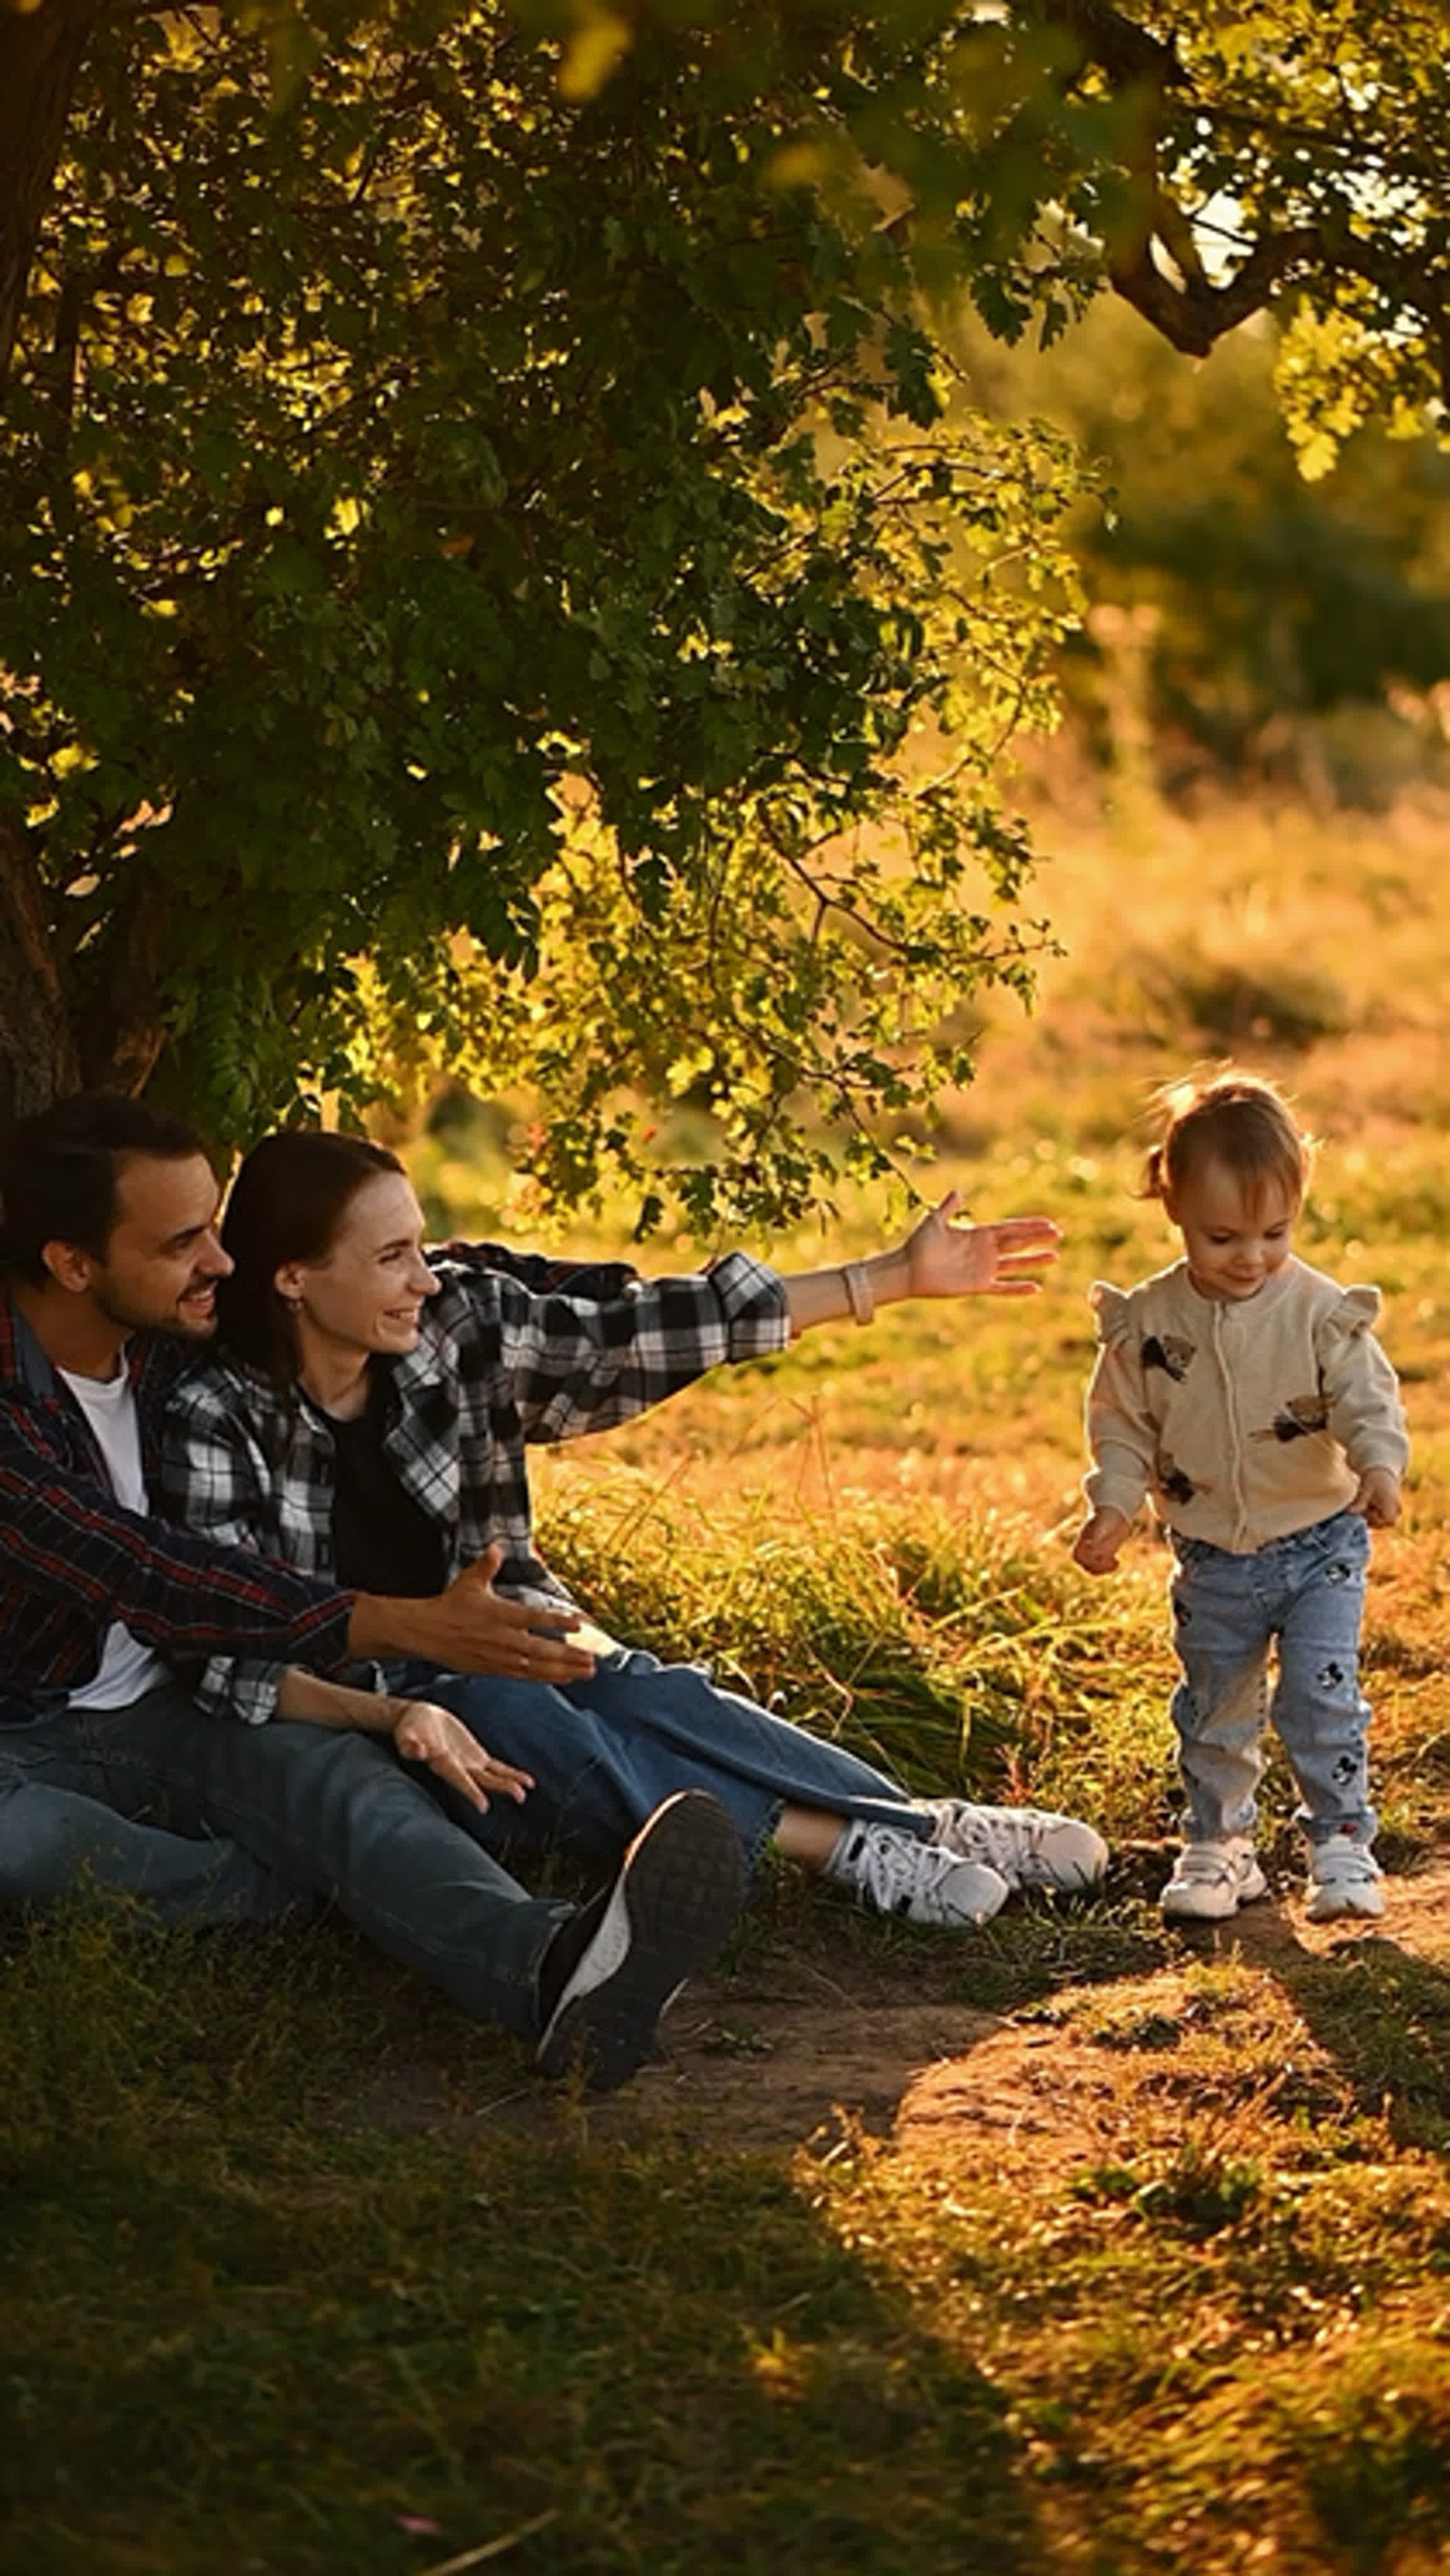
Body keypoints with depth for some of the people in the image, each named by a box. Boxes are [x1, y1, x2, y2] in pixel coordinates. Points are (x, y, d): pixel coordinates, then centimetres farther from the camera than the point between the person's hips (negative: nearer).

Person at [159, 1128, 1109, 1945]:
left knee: (651, 1696, -25)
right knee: (517, 1719, -32)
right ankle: (845, 1844, -35)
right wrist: (390, 1717, -39)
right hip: (353, 1708, -4)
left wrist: (898, 1277, -4)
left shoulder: (461, 1322, -5)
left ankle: (932, 1822, -30)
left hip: (512, 1653, 5)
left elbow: (647, 1333, -3)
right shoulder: (215, 1422, -17)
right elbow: (232, 1658, -22)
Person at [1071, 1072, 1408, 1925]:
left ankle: (1343, 1844, 8)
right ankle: (1218, 1845, 30)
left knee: (1322, 1697, -8)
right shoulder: (1148, 1321, -7)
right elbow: (1124, 1425, 2)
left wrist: (1379, 1467, -37)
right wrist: (1114, 1508, -9)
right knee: (1213, 1709, 14)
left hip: (1320, 1542, -3)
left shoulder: (1322, 1311, -14)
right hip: (1212, 1559, 3)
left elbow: (1368, 1396, -18)